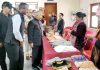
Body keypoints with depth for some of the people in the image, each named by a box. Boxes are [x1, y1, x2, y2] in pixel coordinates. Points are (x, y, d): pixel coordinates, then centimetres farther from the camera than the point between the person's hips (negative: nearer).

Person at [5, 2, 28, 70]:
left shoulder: (21, 17, 9)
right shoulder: (17, 17, -21)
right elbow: (15, 31, -28)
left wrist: (21, 40, 8)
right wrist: (21, 40, -14)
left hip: (17, 42, 9)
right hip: (12, 42, -9)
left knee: (21, 58, 17)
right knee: (14, 61, 3)